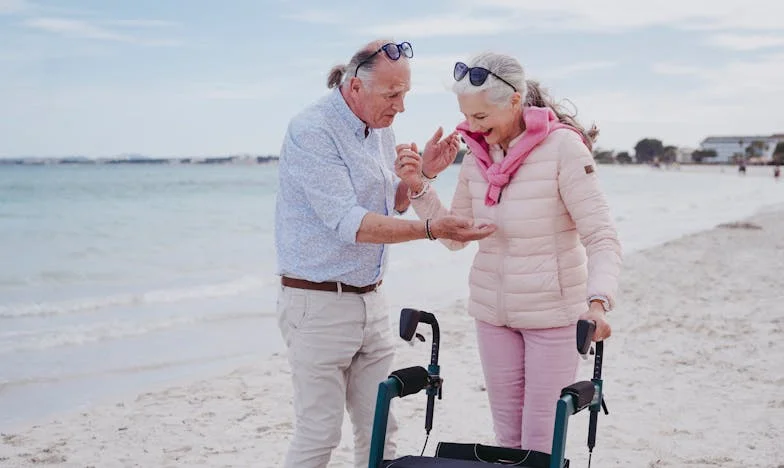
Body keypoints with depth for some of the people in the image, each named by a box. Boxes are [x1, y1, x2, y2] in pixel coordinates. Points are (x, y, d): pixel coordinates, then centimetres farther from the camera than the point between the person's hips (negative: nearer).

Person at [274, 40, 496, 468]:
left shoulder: (380, 129, 10)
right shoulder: (311, 131, -16)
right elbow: (348, 222, -24)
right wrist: (431, 229, -31)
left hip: (370, 300, 8)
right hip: (319, 303, -8)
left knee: (378, 431, 9)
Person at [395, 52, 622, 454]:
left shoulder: (563, 146, -15)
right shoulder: (477, 152, 2)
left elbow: (602, 238, -19)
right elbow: (455, 236, 9)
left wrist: (598, 301, -35)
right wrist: (419, 188, -4)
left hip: (553, 313, -5)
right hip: (493, 313, 5)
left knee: (541, 441, 0)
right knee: (506, 434, 12)